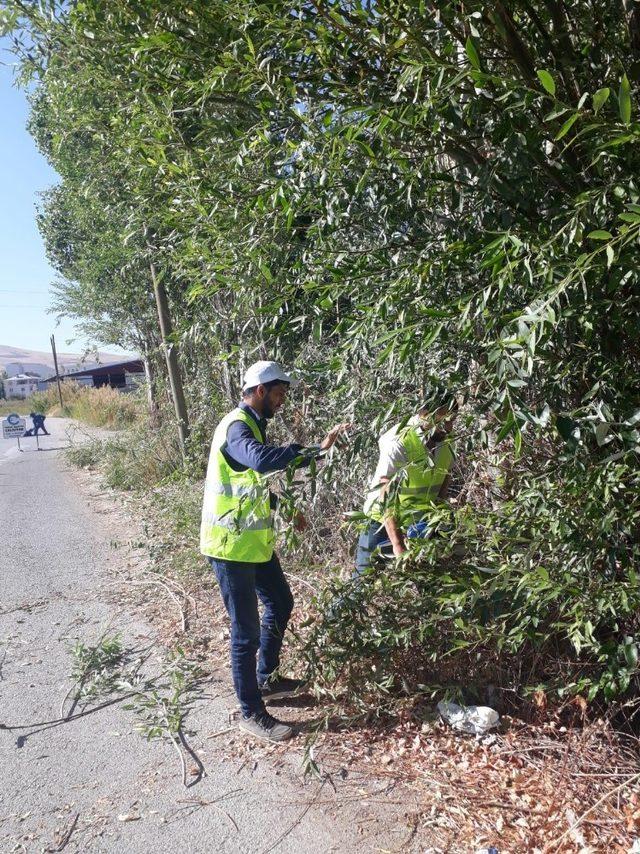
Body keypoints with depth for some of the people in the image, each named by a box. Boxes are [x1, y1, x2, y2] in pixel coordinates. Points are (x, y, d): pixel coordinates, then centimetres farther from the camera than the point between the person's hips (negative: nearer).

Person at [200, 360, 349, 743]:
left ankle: (267, 679, 41)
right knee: (247, 629, 1)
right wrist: (316, 448, -42)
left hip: (255, 540, 10)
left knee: (280, 603, 22)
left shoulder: (252, 425, 11)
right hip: (232, 545, -10)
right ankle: (252, 713, 18)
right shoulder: (236, 427, -20)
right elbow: (262, 459, -44)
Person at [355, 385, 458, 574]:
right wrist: (397, 545, -32)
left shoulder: (446, 444, -4)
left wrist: (437, 506, -5)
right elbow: (385, 498, -28)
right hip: (386, 524, -5)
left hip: (421, 525, 5)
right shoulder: (398, 446, -25)